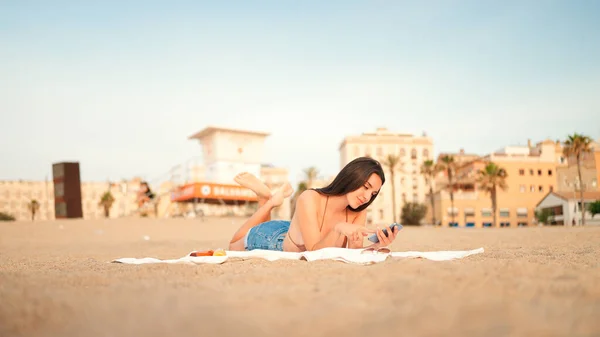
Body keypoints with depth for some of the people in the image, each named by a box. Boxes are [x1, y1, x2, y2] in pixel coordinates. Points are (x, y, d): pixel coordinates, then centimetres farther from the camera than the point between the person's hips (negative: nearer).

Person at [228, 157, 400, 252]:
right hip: (272, 239, -4)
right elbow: (314, 250, -41)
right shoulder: (309, 199, -40)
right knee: (235, 246, 30)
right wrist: (339, 229, -59)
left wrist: (376, 246, -47)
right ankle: (270, 200, 28)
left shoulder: (359, 213, -26)